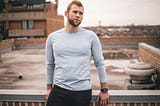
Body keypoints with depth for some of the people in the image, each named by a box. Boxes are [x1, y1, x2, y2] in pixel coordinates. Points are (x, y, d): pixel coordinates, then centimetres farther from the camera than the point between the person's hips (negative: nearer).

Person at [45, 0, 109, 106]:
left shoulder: (91, 36, -1)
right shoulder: (53, 37, 4)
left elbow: (100, 64, 2)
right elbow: (50, 65, 12)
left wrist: (104, 90, 3)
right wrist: (49, 88, 15)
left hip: (83, 92, -1)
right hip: (58, 91, 2)